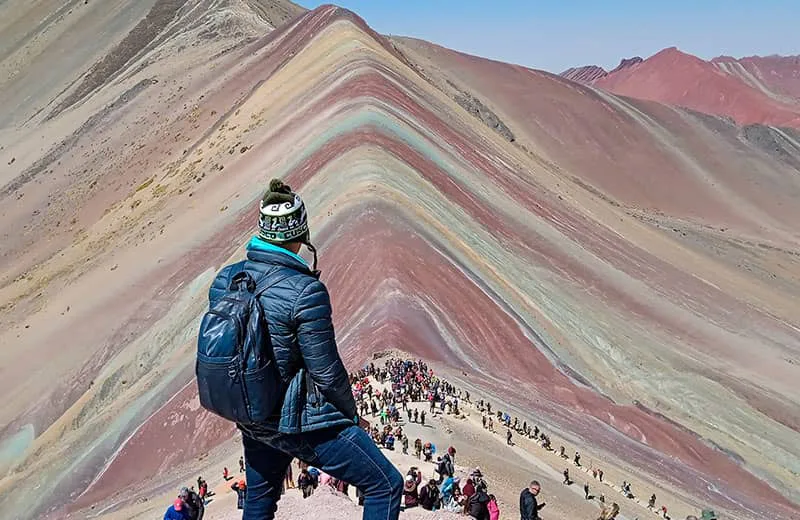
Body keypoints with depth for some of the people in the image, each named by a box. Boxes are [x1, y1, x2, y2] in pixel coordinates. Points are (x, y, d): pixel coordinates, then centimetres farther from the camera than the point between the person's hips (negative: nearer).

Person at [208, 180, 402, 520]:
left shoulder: (225, 279, -4)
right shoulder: (304, 291, -25)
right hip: (301, 422, -7)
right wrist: (351, 413, -1)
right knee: (386, 485, 5)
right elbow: (326, 371, -20)